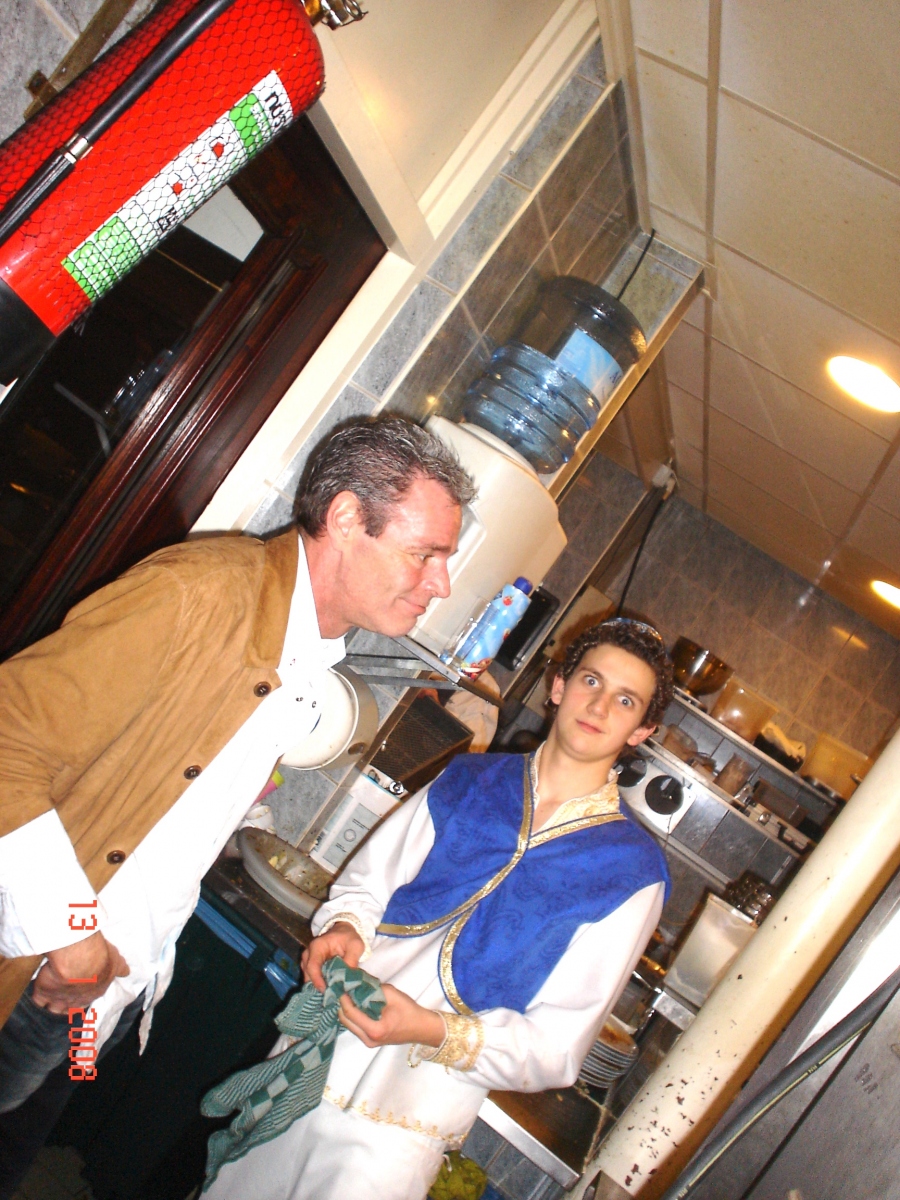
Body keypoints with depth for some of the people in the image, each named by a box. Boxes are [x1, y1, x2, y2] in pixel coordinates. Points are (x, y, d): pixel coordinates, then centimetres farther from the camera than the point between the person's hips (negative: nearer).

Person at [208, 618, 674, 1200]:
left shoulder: (631, 871, -9)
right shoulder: (470, 780, 2)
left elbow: (557, 1048, -9)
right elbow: (365, 882, 9)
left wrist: (436, 1032, -22)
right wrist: (345, 927, -13)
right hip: (314, 1057, 4)